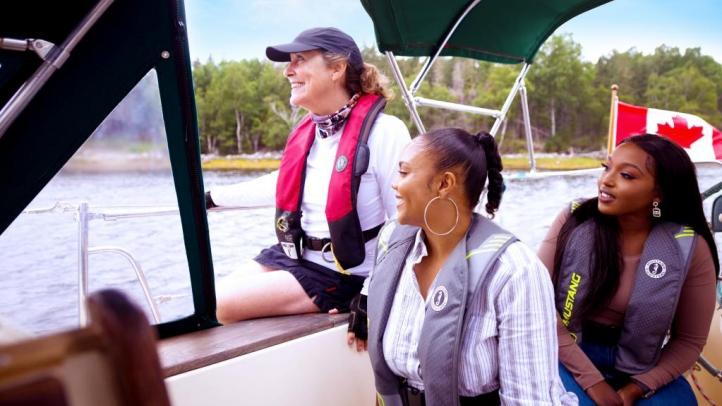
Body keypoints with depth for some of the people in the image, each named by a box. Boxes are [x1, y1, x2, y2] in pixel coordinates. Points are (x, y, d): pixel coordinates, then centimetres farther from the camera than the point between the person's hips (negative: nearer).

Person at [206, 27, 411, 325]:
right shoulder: (308, 130, 4)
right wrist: (213, 197, 32)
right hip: (292, 254, 8)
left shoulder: (383, 132, -20)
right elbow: (284, 186, 22)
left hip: (339, 273, -7)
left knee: (222, 307, -14)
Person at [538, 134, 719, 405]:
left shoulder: (689, 248, -9)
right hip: (570, 355, -1)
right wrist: (592, 380, -15)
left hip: (640, 368, 2)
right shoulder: (573, 220, -11)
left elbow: (689, 340, 0)